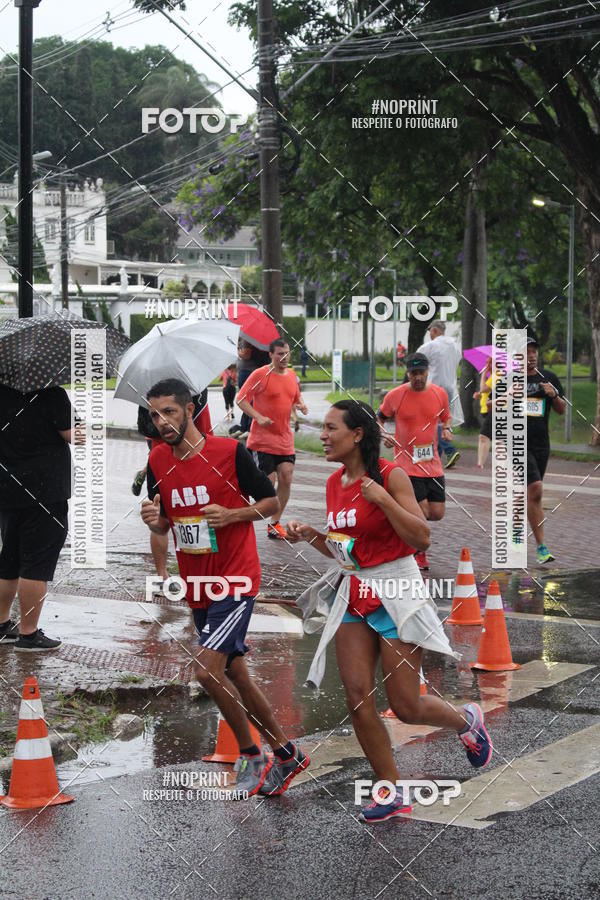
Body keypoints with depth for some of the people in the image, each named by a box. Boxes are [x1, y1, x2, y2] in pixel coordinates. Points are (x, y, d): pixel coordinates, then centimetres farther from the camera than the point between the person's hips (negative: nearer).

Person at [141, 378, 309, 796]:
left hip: (236, 579, -7)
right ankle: (286, 753, 27)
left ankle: (251, 756, 1)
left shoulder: (230, 451, -13)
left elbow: (272, 502, -4)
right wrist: (155, 520, -9)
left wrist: (231, 514, -21)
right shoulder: (158, 460, 4)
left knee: (208, 669, -17)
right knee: (234, 674, 13)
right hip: (197, 585, 7)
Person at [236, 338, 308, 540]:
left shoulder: (292, 375, 10)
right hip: (262, 439, -6)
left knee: (286, 478, -1)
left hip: (285, 439, 6)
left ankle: (275, 523, 11)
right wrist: (258, 417, -21)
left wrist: (301, 405, 0)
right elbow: (241, 399, -9)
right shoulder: (260, 374, -10)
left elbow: (296, 398, 24)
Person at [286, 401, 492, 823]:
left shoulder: (390, 475, -12)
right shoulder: (335, 483, 8)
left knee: (406, 707, -1)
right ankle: (391, 792, 9)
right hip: (353, 595, 6)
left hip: (395, 594, -6)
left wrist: (382, 498, -24)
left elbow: (422, 538, -17)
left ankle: (466, 721, 30)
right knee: (358, 700, -3)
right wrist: (311, 535, 2)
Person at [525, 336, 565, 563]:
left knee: (528, 492, 9)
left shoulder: (549, 378, 9)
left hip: (541, 443, 4)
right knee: (535, 489, -16)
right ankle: (541, 546, -12)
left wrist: (554, 395, -8)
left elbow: (561, 410, 12)